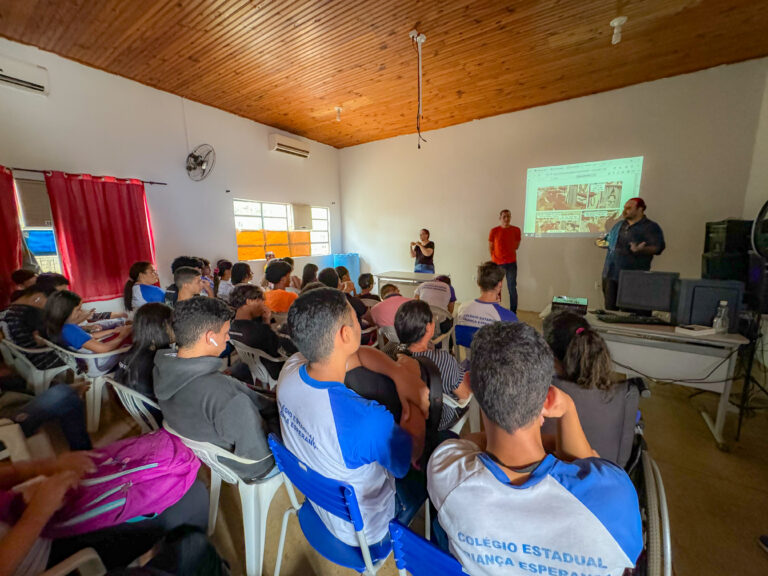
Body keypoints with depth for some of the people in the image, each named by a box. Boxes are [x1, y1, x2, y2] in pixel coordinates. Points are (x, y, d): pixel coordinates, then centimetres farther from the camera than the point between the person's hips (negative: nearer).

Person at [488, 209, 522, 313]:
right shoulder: (494, 231, 0)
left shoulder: (516, 230, 3)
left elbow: (516, 245, 15)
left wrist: (507, 251, 8)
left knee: (512, 288, -2)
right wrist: (495, 258, 4)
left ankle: (513, 312, 6)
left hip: (511, 263, 0)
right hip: (496, 263, 0)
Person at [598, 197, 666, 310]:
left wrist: (640, 250, -29)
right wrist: (603, 243, 10)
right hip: (610, 274, 6)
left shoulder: (651, 228, -1)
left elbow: (657, 247, -11)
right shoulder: (619, 225, 18)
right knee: (610, 308, 8)